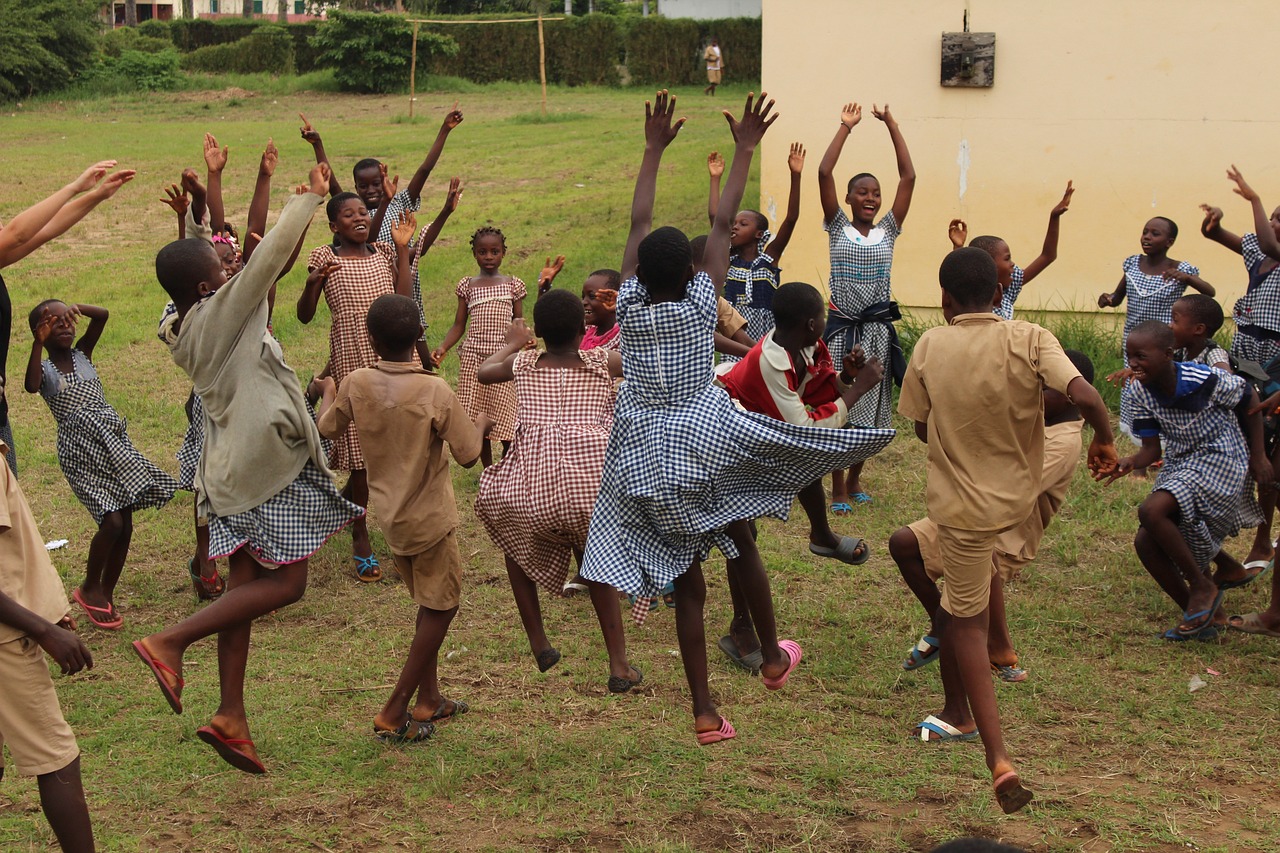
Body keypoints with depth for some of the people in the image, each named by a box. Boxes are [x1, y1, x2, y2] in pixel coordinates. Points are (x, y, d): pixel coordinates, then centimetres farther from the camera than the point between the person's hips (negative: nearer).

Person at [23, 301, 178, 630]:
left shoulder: (82, 353, 11)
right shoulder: (44, 369, 0)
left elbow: (102, 315, 0)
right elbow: (31, 386, -24)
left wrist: (76, 308, -16)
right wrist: (38, 344, -29)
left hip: (113, 439, 5)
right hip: (80, 450, -5)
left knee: (125, 524, 3)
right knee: (112, 522, -14)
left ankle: (106, 595, 20)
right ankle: (89, 589, 10)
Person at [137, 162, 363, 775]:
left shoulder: (185, 337, 9)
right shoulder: (220, 312, -14)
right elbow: (270, 257, -18)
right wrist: (311, 198, -7)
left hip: (231, 467, 9)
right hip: (269, 461, -9)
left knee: (245, 584, 9)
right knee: (285, 583, -4)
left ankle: (231, 716, 9)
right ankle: (170, 642, -10)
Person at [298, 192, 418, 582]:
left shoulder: (383, 253, 9)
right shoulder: (324, 258, -1)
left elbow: (403, 302, -3)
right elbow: (304, 316, -2)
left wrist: (402, 249, 0)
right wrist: (313, 283, -20)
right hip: (351, 360, -4)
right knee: (361, 448, 1)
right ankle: (360, 539, 15)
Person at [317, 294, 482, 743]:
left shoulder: (356, 385, -8)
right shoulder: (435, 391, -21)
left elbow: (327, 429, 11)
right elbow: (469, 454, -15)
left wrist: (328, 392, 30)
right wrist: (480, 423, 5)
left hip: (390, 515, 6)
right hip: (430, 516, -5)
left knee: (430, 605, 22)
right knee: (440, 608, 7)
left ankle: (429, 699, 29)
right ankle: (394, 714, 3)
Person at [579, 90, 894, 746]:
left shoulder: (629, 305, -5)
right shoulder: (699, 304, -11)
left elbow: (638, 222, 3)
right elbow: (722, 224, -7)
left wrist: (654, 148, 10)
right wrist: (744, 151, -1)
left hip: (647, 458, 3)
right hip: (706, 445, -3)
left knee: (686, 583, 6)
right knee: (741, 544, 23)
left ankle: (704, 712, 7)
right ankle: (773, 656, 34)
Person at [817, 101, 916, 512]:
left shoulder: (888, 231, 7)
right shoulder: (838, 228, 2)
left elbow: (908, 176, 2)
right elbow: (824, 173, -7)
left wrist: (891, 124, 1)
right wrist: (845, 127, -5)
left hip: (877, 328, 2)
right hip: (841, 327, -2)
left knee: (870, 410, 8)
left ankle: (854, 478, 25)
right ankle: (838, 490, 5)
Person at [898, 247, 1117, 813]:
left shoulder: (929, 348, -10)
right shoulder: (1030, 340, -12)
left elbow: (921, 429, 1)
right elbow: (1085, 396, -25)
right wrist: (1103, 439, -5)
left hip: (961, 505, -2)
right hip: (1019, 498, 2)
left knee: (965, 620, 8)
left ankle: (998, 758, -5)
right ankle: (957, 707, 38)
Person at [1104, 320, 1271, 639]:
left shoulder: (1205, 380, -24)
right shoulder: (1142, 390, -7)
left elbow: (1250, 398, -6)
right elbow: (1152, 448, -5)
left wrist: (1258, 455, -2)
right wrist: (1129, 463, -28)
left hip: (1220, 460, -7)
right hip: (1178, 465, 7)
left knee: (1151, 511, -28)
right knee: (1146, 543, -3)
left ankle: (1203, 586, -9)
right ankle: (1199, 617, 12)